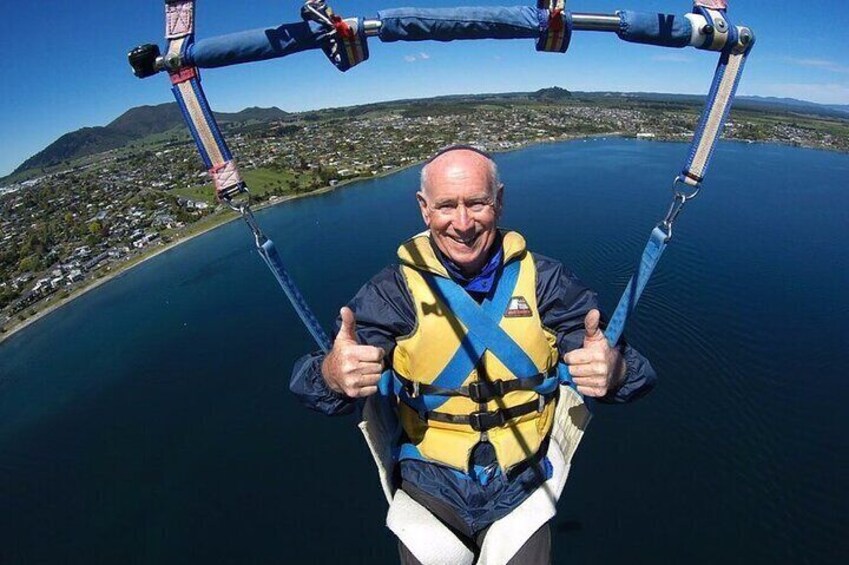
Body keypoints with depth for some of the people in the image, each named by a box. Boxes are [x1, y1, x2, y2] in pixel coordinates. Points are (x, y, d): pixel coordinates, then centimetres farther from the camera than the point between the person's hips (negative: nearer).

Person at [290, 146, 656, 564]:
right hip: (429, 493, -1)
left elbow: (637, 375, -11)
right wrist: (333, 374, -44)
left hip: (520, 494, 2)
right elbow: (308, 382, -19)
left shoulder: (543, 281, -9)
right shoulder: (395, 290, -13)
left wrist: (614, 369, -36)